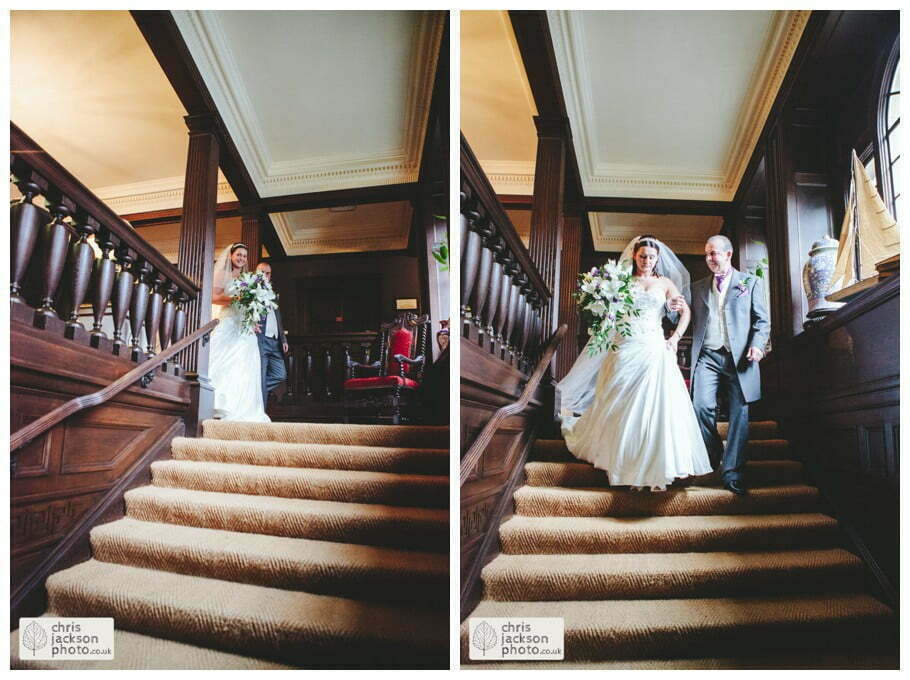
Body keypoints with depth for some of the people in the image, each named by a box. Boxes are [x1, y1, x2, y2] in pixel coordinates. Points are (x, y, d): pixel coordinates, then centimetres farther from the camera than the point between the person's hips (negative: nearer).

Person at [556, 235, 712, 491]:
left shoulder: (665, 283, 13)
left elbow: (685, 311, 4)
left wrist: (675, 338, -8)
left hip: (655, 348, 1)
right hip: (626, 347, -1)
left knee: (657, 407, -7)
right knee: (623, 408, 0)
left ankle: (656, 469, -1)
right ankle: (625, 466, 12)